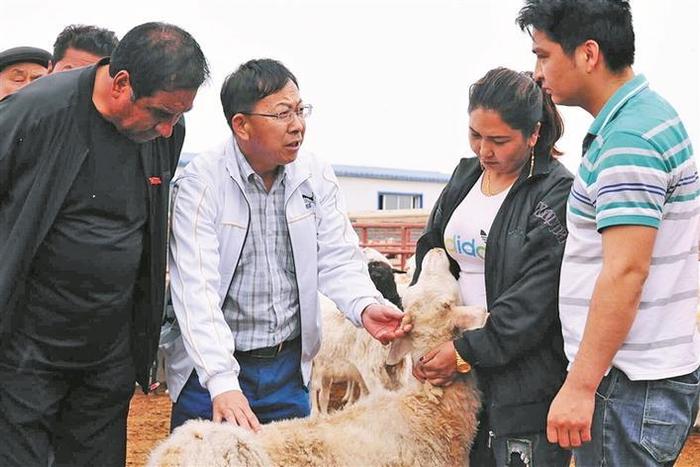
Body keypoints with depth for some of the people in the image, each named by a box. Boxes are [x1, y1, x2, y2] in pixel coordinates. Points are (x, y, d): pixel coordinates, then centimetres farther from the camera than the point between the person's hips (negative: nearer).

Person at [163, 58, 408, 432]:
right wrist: (222, 384, -33)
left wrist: (365, 305, -23)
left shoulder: (316, 176, -1)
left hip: (290, 368, 4)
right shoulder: (200, 184, -15)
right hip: (212, 371, -4)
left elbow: (337, 259, 0)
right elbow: (197, 291, -23)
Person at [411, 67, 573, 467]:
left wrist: (468, 352, -17)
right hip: (463, 373, 7)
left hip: (529, 381, -6)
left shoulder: (558, 193, -12)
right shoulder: (466, 176, 10)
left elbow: (536, 299, -18)